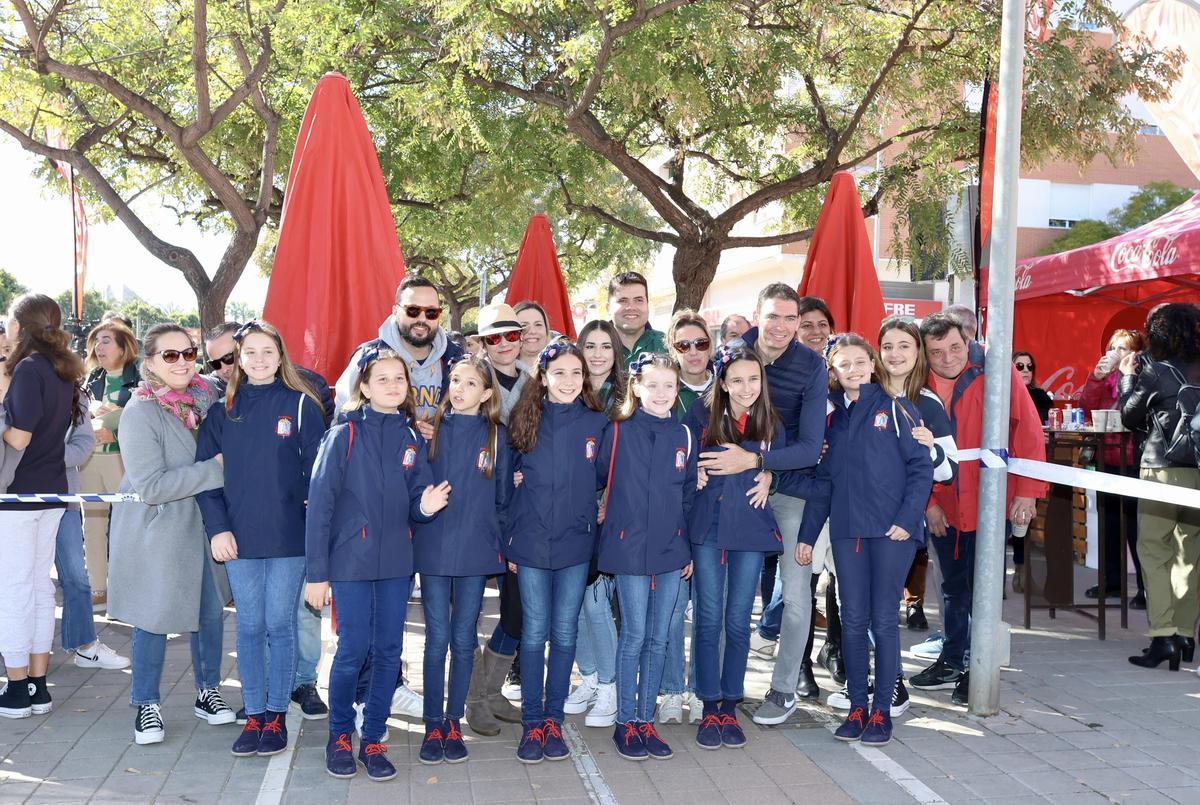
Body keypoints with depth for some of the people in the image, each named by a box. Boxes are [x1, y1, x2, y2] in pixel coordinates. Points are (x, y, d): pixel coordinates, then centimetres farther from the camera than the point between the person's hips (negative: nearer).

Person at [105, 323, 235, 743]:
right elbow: (150, 486, -24)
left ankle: (207, 691, 31)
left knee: (211, 611, 13)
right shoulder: (140, 413, -19)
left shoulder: (206, 395, -1)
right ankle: (147, 706, 23)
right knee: (154, 618, 6)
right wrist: (214, 469, -24)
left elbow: (223, 452, 16)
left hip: (204, 524, 5)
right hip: (157, 531, -5)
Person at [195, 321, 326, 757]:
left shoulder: (300, 405, 0)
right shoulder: (223, 410, 8)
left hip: (288, 538, -2)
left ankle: (276, 716, 15)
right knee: (249, 627, 8)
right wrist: (217, 528, -6)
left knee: (280, 626, 4)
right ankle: (253, 717, 17)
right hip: (239, 538, 2)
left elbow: (317, 471, -1)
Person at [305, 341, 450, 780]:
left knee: (388, 653, 7)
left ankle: (373, 739, 22)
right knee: (353, 650, 0)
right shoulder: (344, 435, -8)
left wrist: (425, 508, -15)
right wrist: (316, 573, -12)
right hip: (350, 561, -4)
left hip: (396, 563, 4)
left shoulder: (412, 438, 4)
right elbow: (320, 504, -9)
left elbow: (414, 505, 10)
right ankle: (339, 736, 22)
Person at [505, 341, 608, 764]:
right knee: (534, 633, 3)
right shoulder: (525, 421, 1)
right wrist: (509, 540, 2)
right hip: (532, 543, 0)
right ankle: (532, 723, 13)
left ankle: (554, 720, 18)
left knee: (564, 634, 7)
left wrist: (597, 518, 1)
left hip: (576, 543, 1)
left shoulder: (597, 423, 1)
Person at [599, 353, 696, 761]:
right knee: (634, 635, -1)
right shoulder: (618, 432, -4)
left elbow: (689, 494, 11)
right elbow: (596, 479, 3)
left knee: (658, 638, 9)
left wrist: (690, 551, 11)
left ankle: (645, 719, 19)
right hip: (629, 547, -3)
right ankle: (625, 722, 12)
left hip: (671, 550, 4)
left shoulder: (684, 435, 6)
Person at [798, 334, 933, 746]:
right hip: (846, 530, 4)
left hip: (891, 530, -4)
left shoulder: (896, 409, 0)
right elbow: (823, 480, 14)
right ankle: (856, 707, 16)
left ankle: (882, 711, 11)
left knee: (883, 620, 1)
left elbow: (921, 467, -3)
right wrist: (807, 535, 11)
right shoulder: (831, 416, 12)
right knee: (853, 620, 6)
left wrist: (907, 519, -14)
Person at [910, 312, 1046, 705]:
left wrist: (1027, 491, -15)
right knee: (953, 586, 17)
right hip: (942, 506, 4)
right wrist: (927, 502, -1)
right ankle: (952, 661, 31)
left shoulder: (997, 373, -12)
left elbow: (1028, 431, -12)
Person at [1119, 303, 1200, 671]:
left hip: (1165, 470, -5)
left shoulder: (1156, 372, -6)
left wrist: (1127, 377, 17)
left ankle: (1162, 636, -8)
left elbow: (1130, 416, 5)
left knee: (1153, 551, 0)